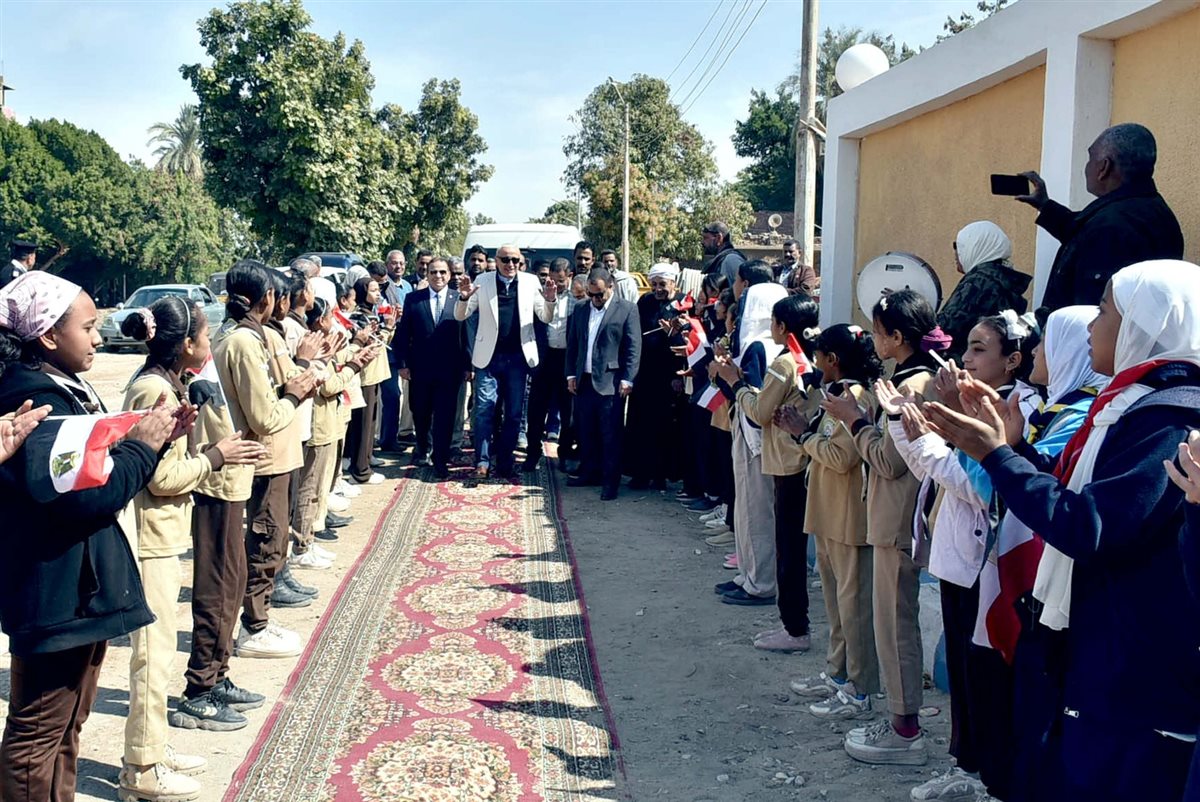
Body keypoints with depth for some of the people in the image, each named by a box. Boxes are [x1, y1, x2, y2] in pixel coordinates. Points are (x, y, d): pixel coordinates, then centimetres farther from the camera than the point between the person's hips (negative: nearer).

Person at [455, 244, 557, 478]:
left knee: (514, 413, 8)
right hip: (489, 355, -1)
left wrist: (550, 301, -16)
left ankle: (505, 461, 18)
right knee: (484, 409, -3)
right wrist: (464, 298, -18)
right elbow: (460, 316, 3)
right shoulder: (483, 282, 0)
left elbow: (546, 318, 5)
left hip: (518, 356, 1)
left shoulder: (531, 282, 2)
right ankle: (483, 460, 5)